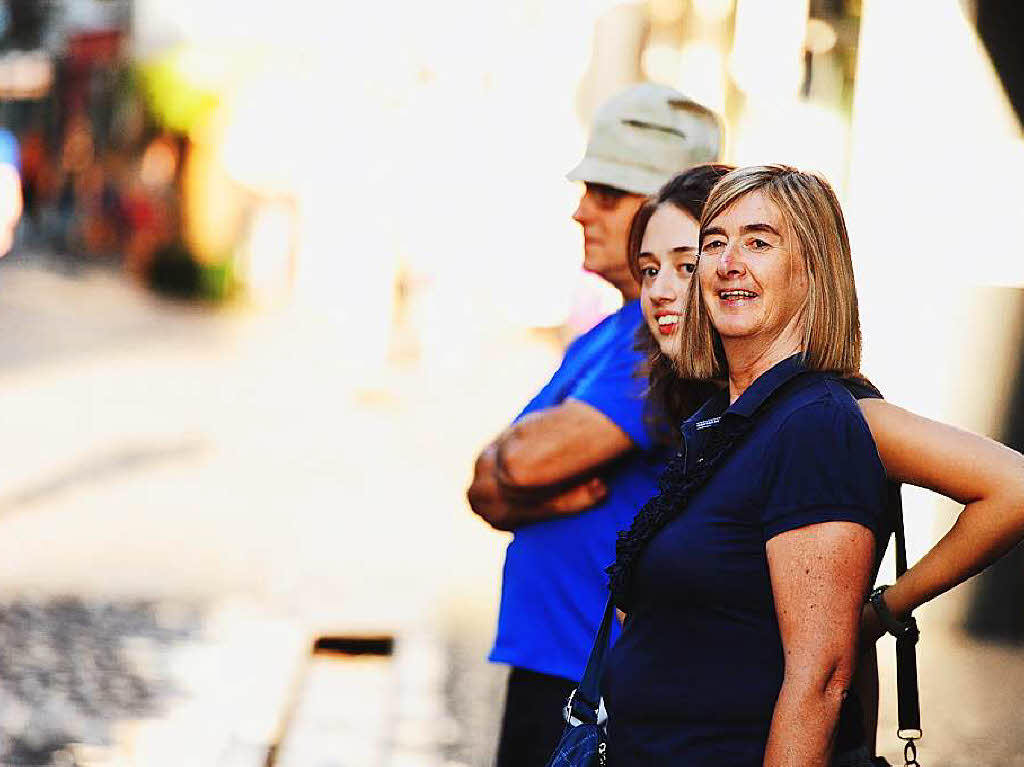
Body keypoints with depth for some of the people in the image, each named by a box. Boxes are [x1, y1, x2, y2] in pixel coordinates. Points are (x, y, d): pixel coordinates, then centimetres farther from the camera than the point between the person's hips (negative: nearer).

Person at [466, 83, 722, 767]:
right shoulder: (599, 341, 16)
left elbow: (532, 457, -23)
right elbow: (487, 492, 10)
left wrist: (506, 454, -1)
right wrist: (547, 496, -10)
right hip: (543, 668, 9)